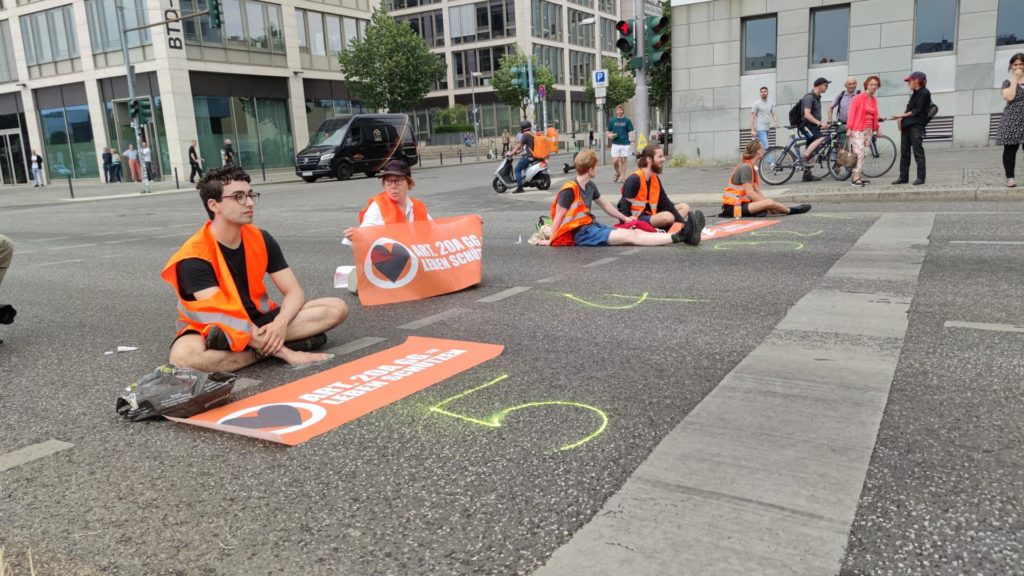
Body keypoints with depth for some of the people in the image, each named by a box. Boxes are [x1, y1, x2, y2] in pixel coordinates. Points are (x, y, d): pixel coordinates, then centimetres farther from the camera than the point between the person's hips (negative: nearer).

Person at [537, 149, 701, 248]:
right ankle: (679, 237, -25)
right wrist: (550, 241, -13)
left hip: (593, 225, 9)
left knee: (635, 232, -8)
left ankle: (680, 236, -19)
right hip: (582, 233, -9)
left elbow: (605, 204, 24)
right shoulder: (569, 190, -16)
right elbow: (558, 216, -14)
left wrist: (625, 218, 27)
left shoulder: (590, 186, 11)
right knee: (631, 236, -17)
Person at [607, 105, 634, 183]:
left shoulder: (627, 121, 5)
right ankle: (617, 173, 20)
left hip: (625, 144, -1)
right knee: (615, 161, -6)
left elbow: (630, 132, 4)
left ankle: (622, 177, 11)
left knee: (623, 161, 2)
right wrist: (610, 135, -7)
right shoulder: (612, 121, 9)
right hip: (615, 144, 1)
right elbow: (608, 132, 16)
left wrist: (631, 141, -9)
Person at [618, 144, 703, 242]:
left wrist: (681, 221, -4)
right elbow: (624, 206, -19)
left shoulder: (656, 179, 12)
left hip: (650, 217, 10)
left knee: (684, 207, 7)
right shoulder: (634, 179, -14)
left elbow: (666, 204, 9)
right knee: (667, 216, -33)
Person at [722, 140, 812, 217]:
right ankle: (790, 210, 2)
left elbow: (757, 192, 12)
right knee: (769, 203, -18)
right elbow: (750, 193, -19)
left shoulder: (750, 167, 16)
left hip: (739, 203, 10)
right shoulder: (746, 167, -14)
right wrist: (766, 203, -15)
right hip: (733, 207, -10)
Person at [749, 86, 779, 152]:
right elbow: (752, 117, -6)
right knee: (766, 147, -15)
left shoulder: (771, 103, 12)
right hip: (760, 129, -6)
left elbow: (774, 114, 7)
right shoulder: (757, 104, -3)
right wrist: (752, 130, -14)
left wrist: (776, 122, -15)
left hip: (767, 128, 6)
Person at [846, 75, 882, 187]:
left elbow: (875, 116, 19)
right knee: (859, 152, -16)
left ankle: (857, 177, 7)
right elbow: (852, 113, -9)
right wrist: (849, 128, -15)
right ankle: (856, 178, -20)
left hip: (869, 130, 7)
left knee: (863, 153, 4)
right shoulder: (859, 97, -6)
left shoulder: (874, 100, 13)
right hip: (857, 129, -7)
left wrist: (877, 128, 9)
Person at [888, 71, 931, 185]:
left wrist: (901, 116, -12)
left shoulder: (924, 93, -7)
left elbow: (917, 111, -13)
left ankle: (920, 177, -4)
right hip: (906, 125, 9)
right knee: (904, 152, 8)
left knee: (918, 151, -7)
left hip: (917, 125, -9)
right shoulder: (915, 93, 20)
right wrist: (901, 119, 4)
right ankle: (903, 177, 12)